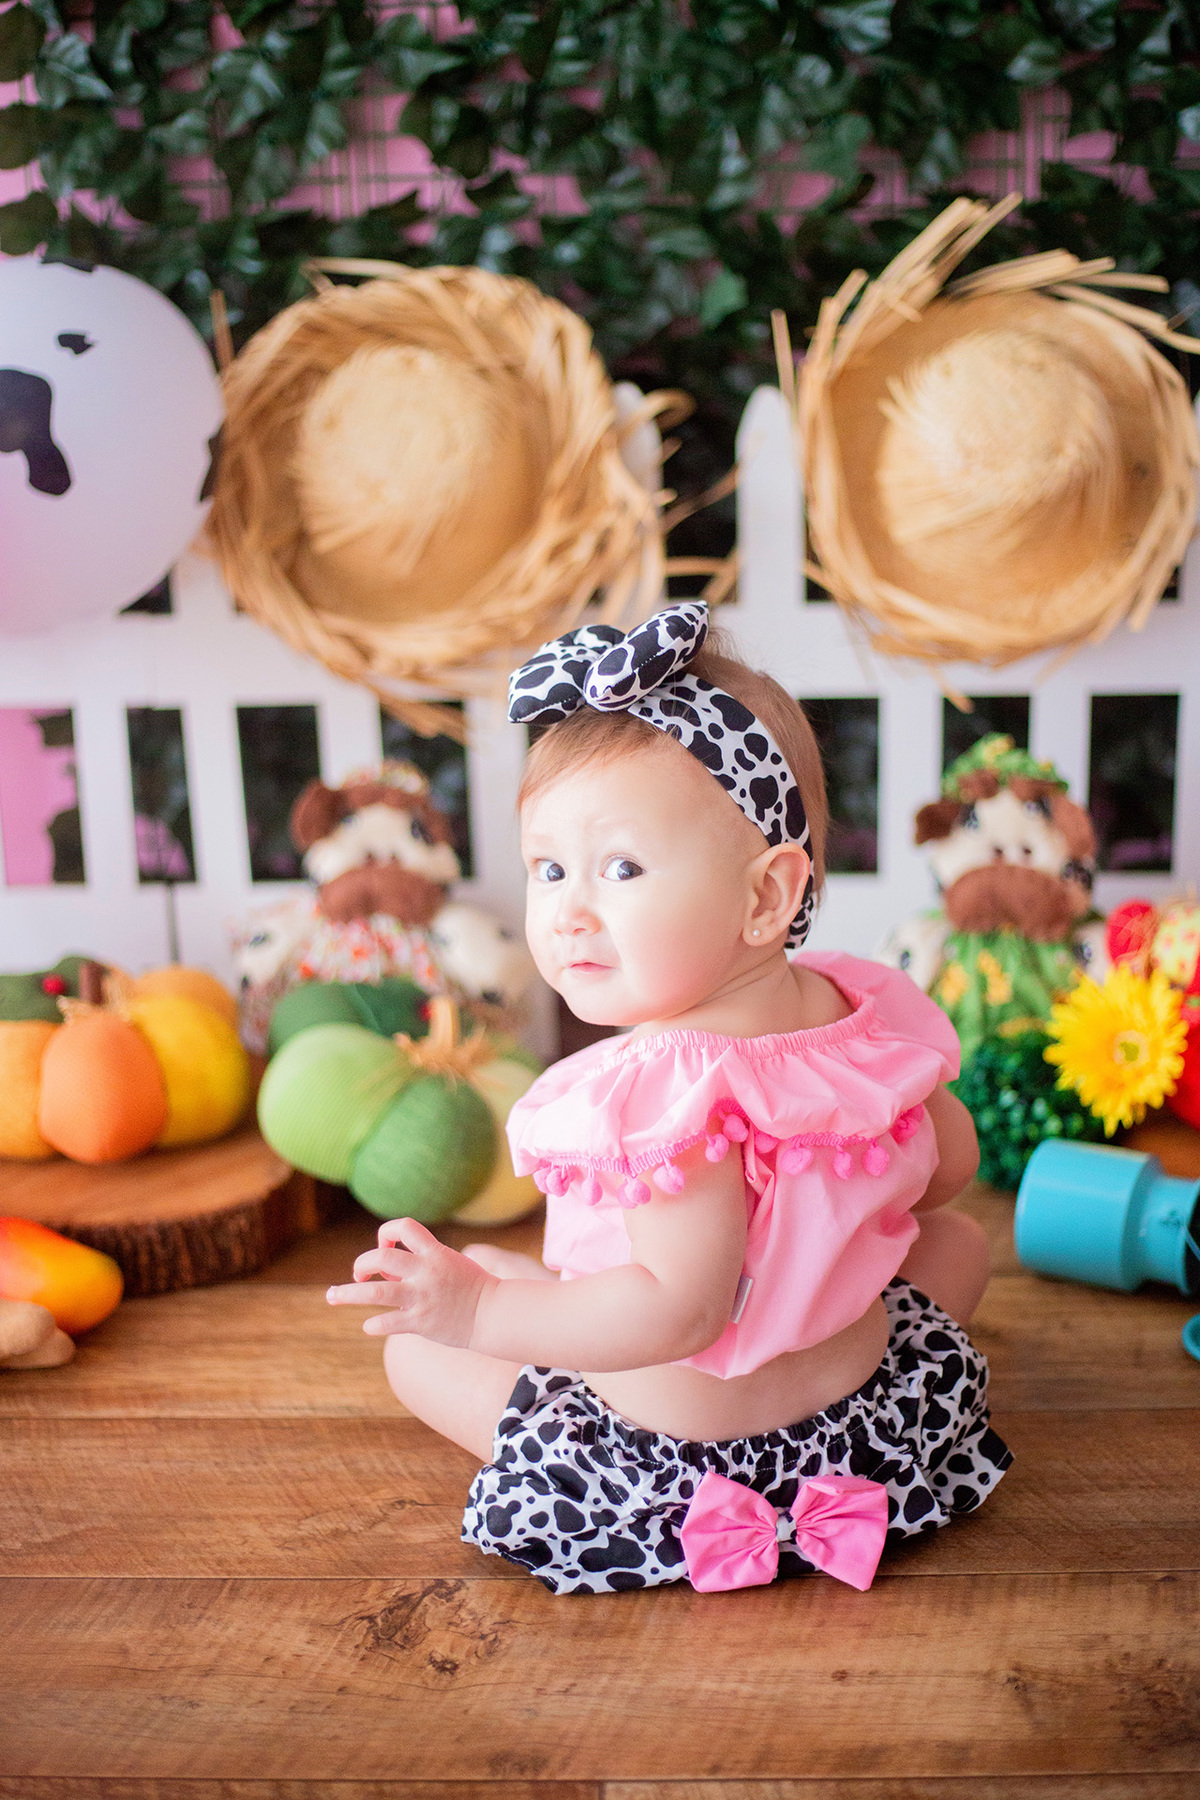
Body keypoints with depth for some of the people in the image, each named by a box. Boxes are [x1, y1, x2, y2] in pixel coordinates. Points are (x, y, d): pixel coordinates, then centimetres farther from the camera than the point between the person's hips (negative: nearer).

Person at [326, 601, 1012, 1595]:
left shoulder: (672, 1089, -35)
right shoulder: (872, 1011, -12)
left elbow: (679, 1310, -35)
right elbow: (948, 1165, 5)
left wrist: (477, 1308, -35)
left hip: (671, 1453, -5)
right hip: (861, 1404, 6)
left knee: (417, 1344, 9)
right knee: (958, 1239, 33)